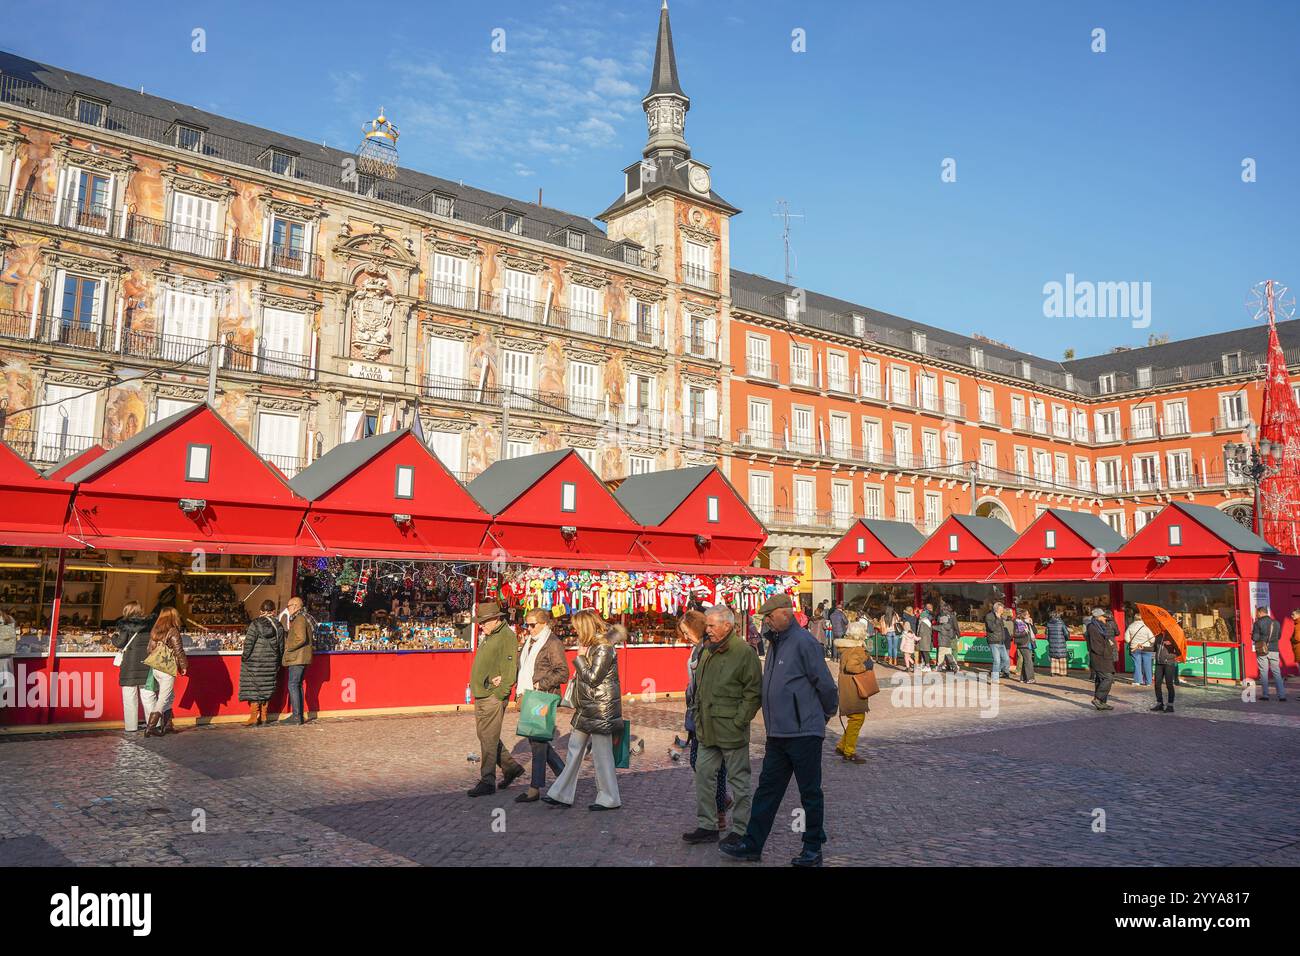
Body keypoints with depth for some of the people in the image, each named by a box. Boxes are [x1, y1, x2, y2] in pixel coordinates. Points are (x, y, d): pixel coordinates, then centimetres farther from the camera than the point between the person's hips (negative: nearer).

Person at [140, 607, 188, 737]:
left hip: (154, 668, 7)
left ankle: (167, 725, 21)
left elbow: (148, 649, 11)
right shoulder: (173, 631, -9)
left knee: (168, 697, 18)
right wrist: (183, 666, 2)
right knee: (163, 699, -2)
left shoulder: (154, 631, 9)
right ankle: (150, 727, -8)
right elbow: (178, 651, -9)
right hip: (167, 669, -7)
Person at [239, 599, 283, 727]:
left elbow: (248, 642, -12)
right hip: (271, 662, 4)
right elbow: (281, 646, 9)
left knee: (253, 688, 1)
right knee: (267, 688, 11)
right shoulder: (278, 626, 4)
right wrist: (277, 662, 18)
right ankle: (263, 716, 16)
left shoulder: (255, 623, -9)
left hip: (255, 661, -4)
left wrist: (245, 657, -1)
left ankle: (254, 718, -1)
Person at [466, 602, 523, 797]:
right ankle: (510, 768, 28)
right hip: (481, 695, 10)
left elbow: (511, 668, -17)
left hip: (493, 697, -10)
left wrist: (499, 693, -18)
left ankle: (487, 782, 3)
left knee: (488, 740, -5)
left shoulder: (507, 636, -12)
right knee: (485, 736, 15)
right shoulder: (488, 636, 17)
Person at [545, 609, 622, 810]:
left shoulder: (604, 648, -17)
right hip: (586, 710, 10)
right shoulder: (591, 646, 13)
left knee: (601, 754, -1)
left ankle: (609, 799, 11)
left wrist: (580, 658, -11)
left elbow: (593, 678, -20)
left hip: (600, 710, -10)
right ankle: (562, 794, 18)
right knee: (574, 749, 12)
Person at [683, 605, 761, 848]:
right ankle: (706, 825, 22)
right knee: (704, 775, 11)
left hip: (731, 730, -8)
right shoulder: (707, 650, 12)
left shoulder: (744, 652, -12)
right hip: (707, 731, 8)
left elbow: (753, 693, -13)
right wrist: (698, 716, 14)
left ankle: (740, 830, 14)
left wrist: (739, 722, -15)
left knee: (738, 780, 4)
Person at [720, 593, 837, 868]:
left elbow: (825, 684, -12)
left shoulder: (803, 642, -15)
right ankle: (752, 844, 17)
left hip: (804, 732, -8)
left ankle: (813, 849, 17)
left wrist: (828, 713, 3)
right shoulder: (776, 643, 13)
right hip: (777, 733, 8)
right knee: (767, 788, 11)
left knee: (810, 792, 5)